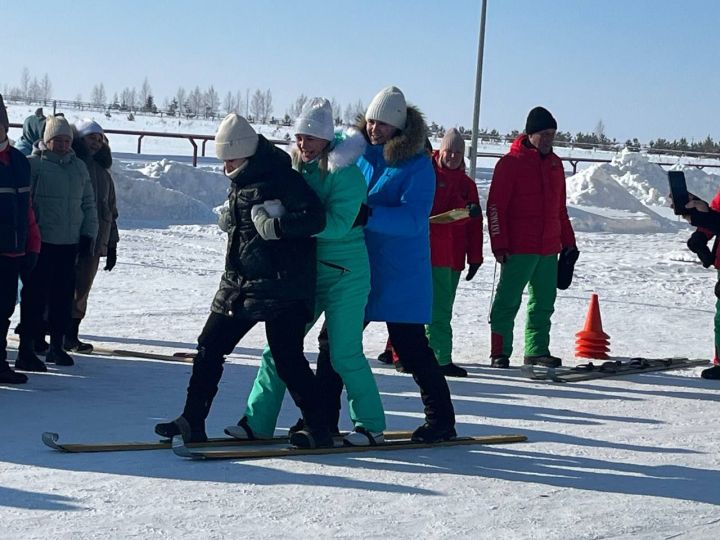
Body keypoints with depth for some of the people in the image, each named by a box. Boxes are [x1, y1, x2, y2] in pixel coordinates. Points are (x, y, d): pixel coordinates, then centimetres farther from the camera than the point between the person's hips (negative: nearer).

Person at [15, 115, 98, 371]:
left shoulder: (79, 167, 13)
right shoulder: (34, 165, -6)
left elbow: (88, 204, 18)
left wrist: (88, 234, 11)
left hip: (70, 243, 6)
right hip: (42, 242, -6)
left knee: (64, 294, 10)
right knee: (36, 294, -5)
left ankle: (56, 345, 22)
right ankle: (26, 350, -1)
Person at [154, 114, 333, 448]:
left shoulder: (281, 178, -13)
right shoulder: (239, 183, 13)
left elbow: (315, 219, -21)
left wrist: (272, 226, -23)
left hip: (280, 287, -9)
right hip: (238, 283, 9)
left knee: (287, 358, -5)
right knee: (209, 347, 7)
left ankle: (319, 430, 6)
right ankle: (192, 423, 14)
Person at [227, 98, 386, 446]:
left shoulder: (345, 173, -14)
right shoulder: (297, 169, 8)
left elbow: (337, 225, -25)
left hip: (344, 275, -7)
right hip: (306, 272, 7)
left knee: (344, 354, -3)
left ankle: (371, 425, 13)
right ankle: (257, 422, 13)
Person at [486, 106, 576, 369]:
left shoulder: (554, 163, 15)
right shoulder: (511, 162, -6)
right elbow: (496, 206, -9)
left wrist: (568, 240, 19)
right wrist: (499, 244, -13)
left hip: (549, 248, 7)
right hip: (518, 248, -7)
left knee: (544, 302, 10)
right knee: (508, 301, -3)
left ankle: (537, 351, 18)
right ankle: (500, 352, 2)